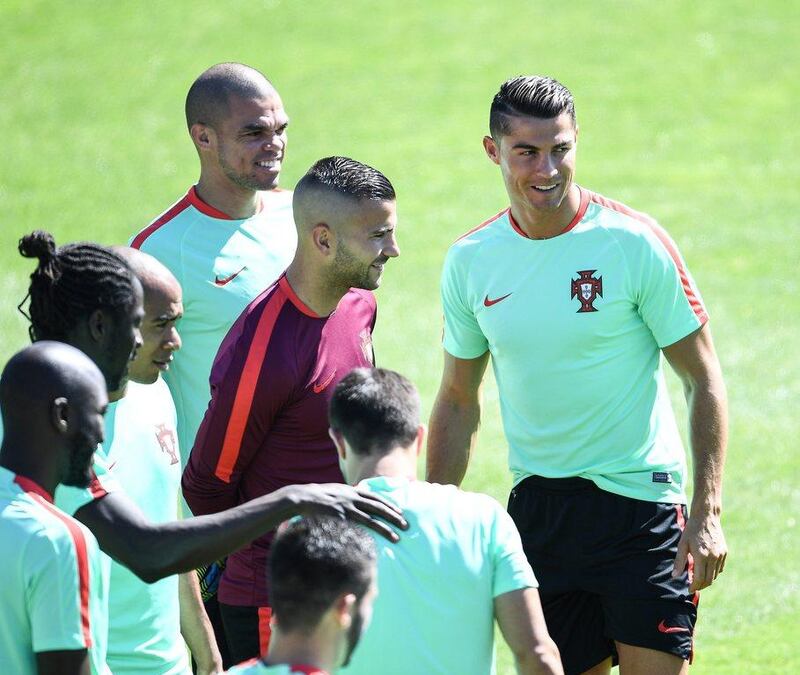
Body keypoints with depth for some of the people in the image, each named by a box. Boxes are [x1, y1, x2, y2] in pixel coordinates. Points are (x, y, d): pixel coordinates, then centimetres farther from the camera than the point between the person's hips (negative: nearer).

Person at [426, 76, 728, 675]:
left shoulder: (635, 243, -9)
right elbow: (458, 401, 15)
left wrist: (708, 512, -12)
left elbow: (704, 379, -4)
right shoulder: (469, 261, 4)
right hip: (536, 507, 4)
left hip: (638, 497, -4)